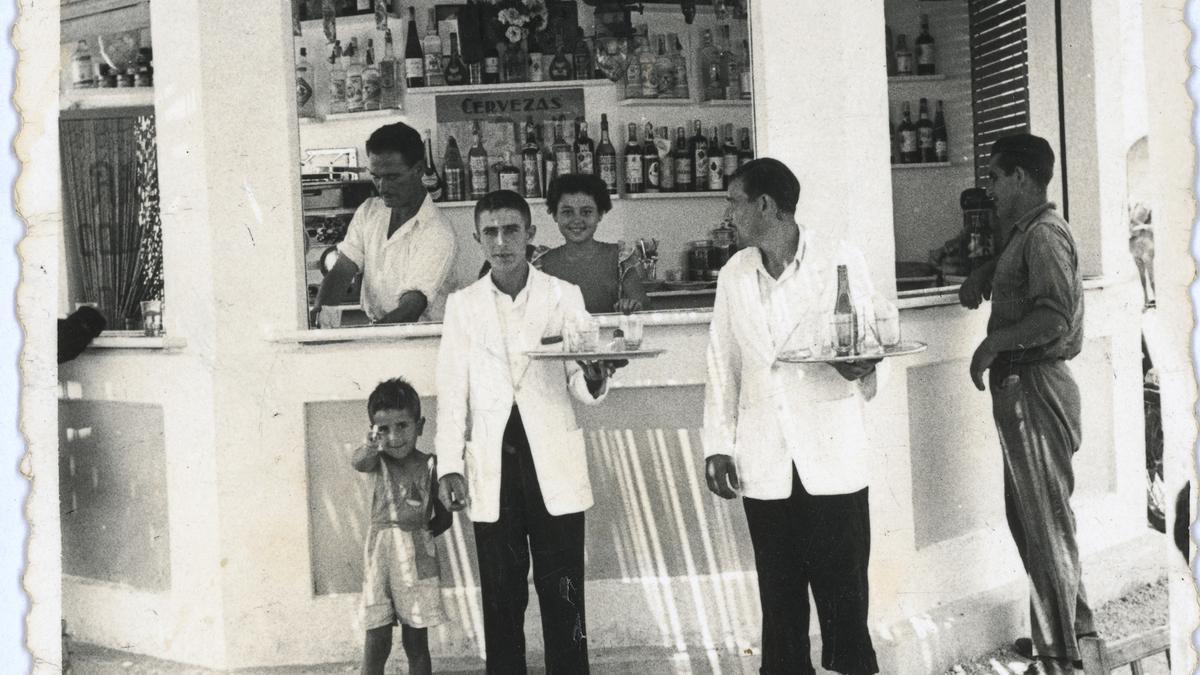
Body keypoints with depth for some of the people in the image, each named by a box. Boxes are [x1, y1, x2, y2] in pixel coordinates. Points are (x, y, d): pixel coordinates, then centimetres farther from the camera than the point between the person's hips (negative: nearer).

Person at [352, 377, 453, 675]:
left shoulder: (429, 465, 2)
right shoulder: (377, 461, 2)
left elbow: (443, 516, 9)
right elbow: (358, 462, -24)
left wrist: (427, 530, -8)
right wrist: (373, 445, -44)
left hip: (418, 556, 0)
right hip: (380, 553, 0)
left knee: (417, 642, 6)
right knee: (377, 639, -3)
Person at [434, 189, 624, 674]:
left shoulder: (563, 296, 5)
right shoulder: (463, 305, 8)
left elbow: (580, 387, 3)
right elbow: (452, 392, 7)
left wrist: (594, 379, -21)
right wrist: (450, 467, -1)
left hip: (554, 466, -1)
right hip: (492, 470, 1)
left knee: (562, 592, 0)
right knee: (501, 593, 5)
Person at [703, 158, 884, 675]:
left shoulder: (840, 260, -2)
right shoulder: (734, 275, 9)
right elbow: (722, 367, 12)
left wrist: (859, 366, -19)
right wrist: (718, 445, 6)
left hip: (831, 456, -3)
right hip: (764, 463, 3)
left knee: (843, 592, 0)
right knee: (779, 597, 8)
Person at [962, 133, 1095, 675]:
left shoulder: (1044, 234, -17)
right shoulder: (1022, 232, 14)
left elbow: (1053, 318, -28)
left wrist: (992, 342, -19)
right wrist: (981, 277, 14)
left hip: (1034, 386, -10)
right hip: (1018, 386, 10)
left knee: (1045, 520, -3)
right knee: (1028, 514, 19)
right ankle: (1074, 625, 32)